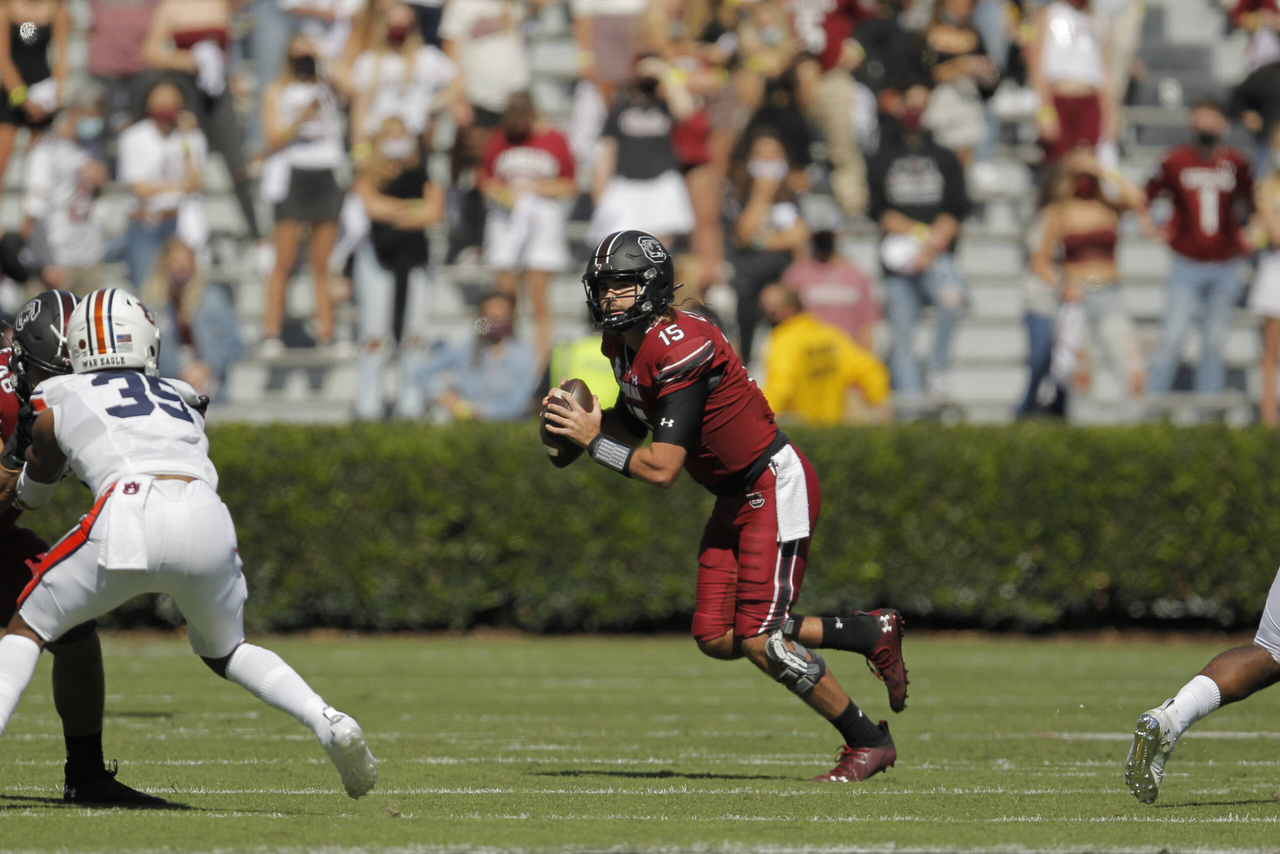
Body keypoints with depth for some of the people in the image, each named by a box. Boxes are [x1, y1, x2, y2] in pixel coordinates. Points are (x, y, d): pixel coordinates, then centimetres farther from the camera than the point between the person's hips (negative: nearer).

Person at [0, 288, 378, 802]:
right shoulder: (183, 401, 33)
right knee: (223, 650, 29)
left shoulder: (58, 400, 25)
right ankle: (327, 723, 6)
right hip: (208, 522, 3)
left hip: (129, 517, -3)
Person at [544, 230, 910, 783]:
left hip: (777, 488, -10)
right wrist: (584, 421, 1)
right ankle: (871, 634, 18)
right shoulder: (623, 344, 3)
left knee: (760, 640, -12)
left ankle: (868, 742, 4)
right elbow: (632, 424, 20)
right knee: (718, 639, 4)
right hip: (736, 498, 10)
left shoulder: (681, 349, -25)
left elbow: (662, 469, -27)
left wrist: (594, 442, -17)